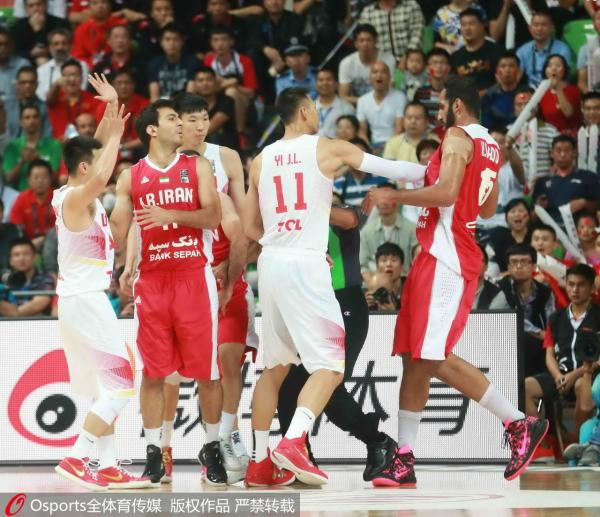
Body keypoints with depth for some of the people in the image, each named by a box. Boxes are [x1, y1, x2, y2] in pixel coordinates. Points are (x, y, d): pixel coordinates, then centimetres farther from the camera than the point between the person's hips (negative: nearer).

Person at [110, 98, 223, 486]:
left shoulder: (197, 167, 7)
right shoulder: (131, 177, 8)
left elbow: (213, 216, -6)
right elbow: (119, 237, 8)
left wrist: (169, 215, -17)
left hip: (194, 275, -1)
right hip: (152, 279, 1)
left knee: (206, 368, 0)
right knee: (153, 370, 1)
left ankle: (212, 448, 12)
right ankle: (154, 454, 6)